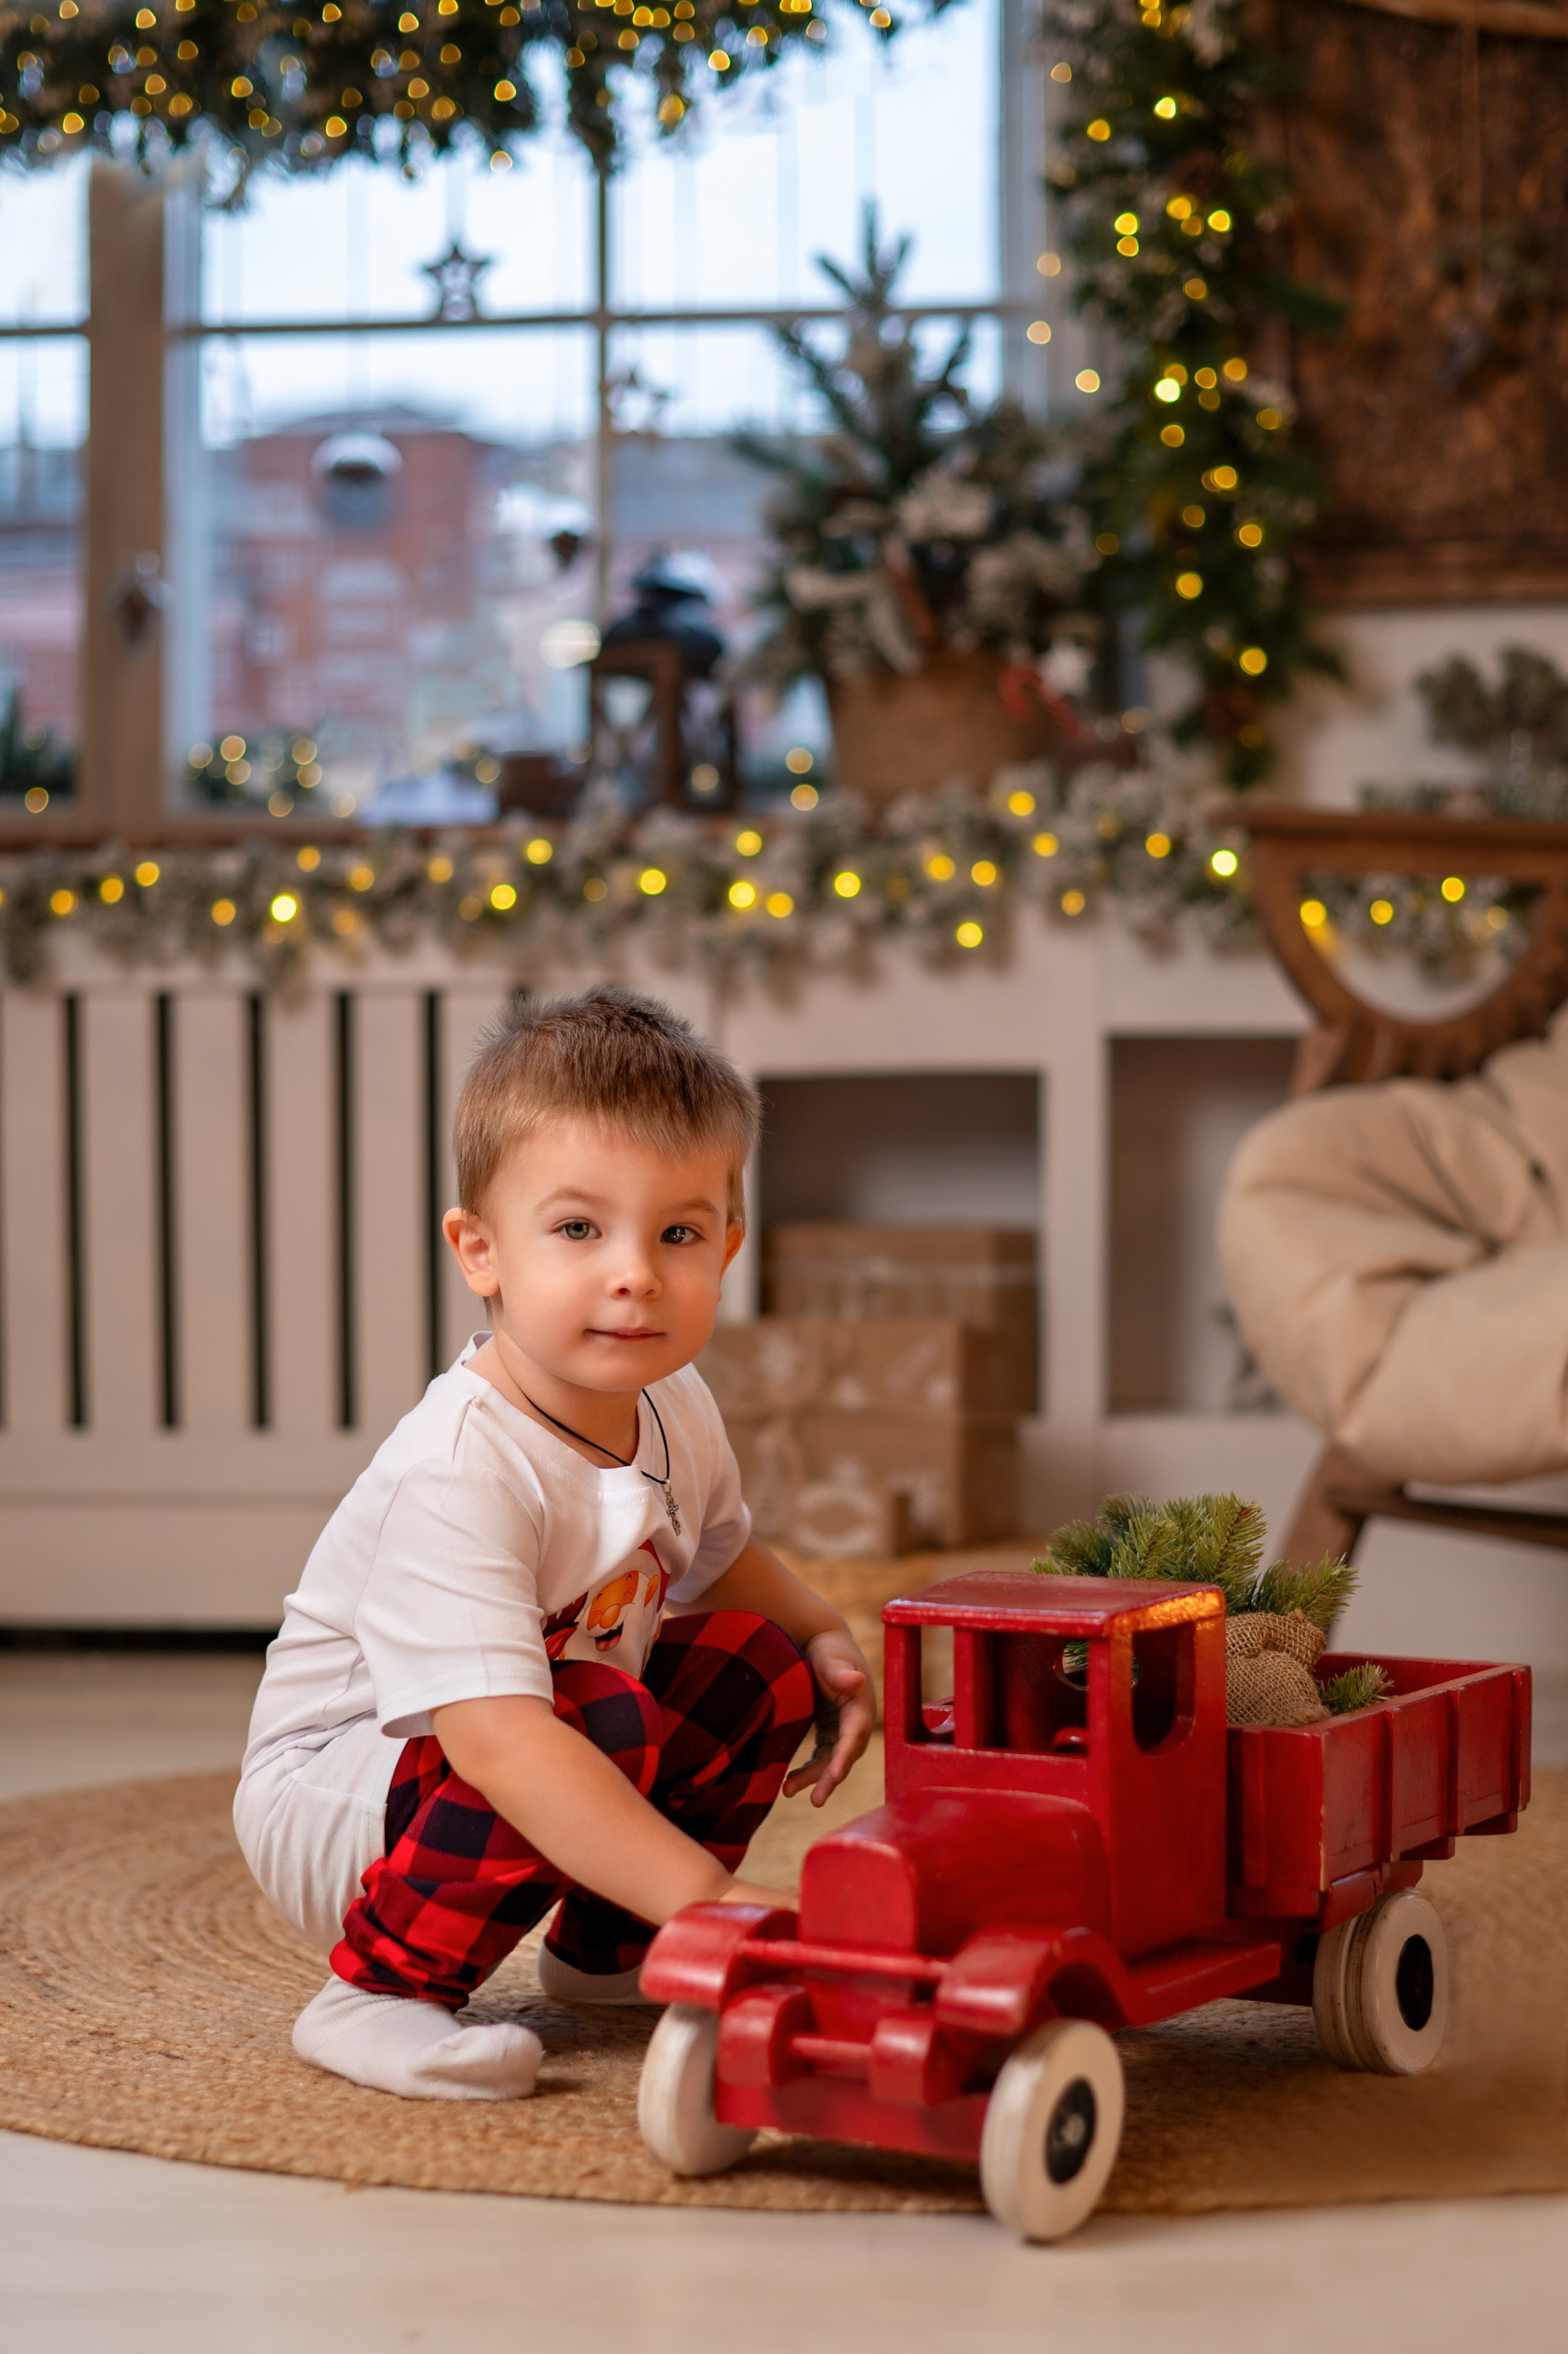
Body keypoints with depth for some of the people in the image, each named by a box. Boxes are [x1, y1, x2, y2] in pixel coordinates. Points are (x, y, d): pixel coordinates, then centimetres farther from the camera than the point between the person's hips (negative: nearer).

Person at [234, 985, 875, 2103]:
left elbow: (719, 1556, 19)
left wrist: (822, 1634, -1)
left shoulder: (673, 1406, -5)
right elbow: (497, 1738, -42)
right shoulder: (456, 1476, -33)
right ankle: (381, 1990, -17)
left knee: (767, 1669, -1)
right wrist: (699, 1893, -47)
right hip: (330, 1797, -9)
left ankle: (605, 1951, 15)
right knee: (601, 1721, -32)